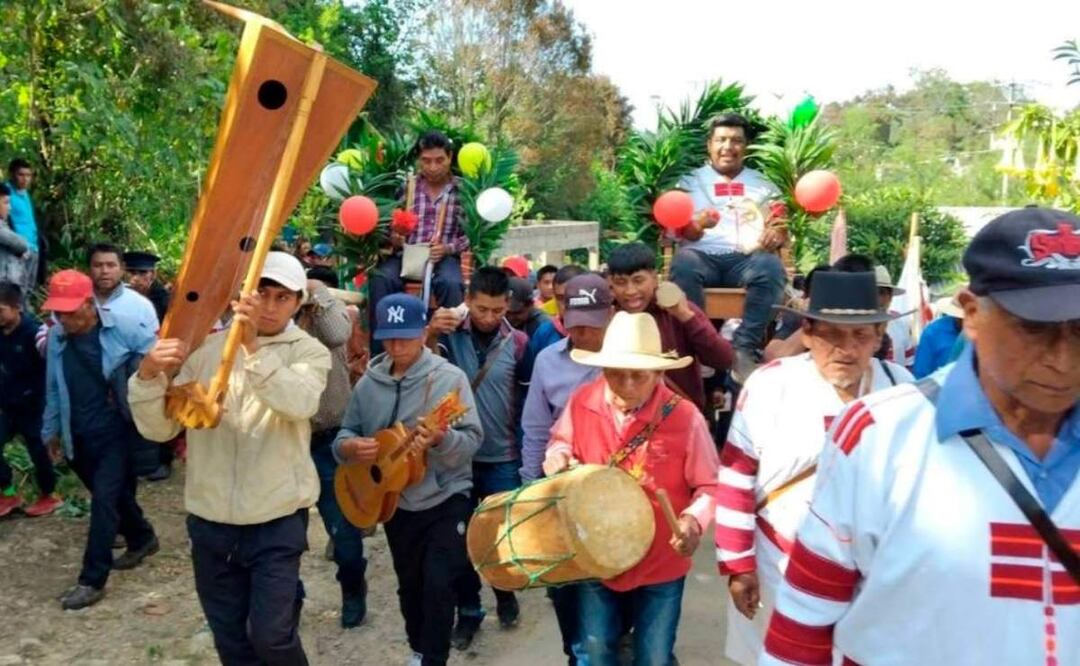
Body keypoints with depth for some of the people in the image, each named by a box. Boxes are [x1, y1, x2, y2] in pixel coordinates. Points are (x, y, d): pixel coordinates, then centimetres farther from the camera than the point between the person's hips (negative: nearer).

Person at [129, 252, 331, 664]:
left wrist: (253, 346, -39)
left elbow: (299, 404, -28)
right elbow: (159, 429, -2)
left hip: (277, 519, -3)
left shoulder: (308, 352, -6)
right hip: (208, 518, 4)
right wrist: (148, 375, -20)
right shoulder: (206, 348, 1)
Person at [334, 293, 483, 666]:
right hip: (395, 503, 5)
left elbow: (473, 440, -18)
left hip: (446, 500, -4)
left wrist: (441, 440, -39)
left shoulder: (449, 378, -13)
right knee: (409, 586, 19)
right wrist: (349, 446, -18)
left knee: (438, 585, -10)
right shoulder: (368, 383, -1)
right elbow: (346, 432, 5)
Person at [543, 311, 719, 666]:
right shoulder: (581, 403, -11)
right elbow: (563, 441, 9)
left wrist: (694, 520, -28)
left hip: (660, 567, -2)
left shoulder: (684, 416, -19)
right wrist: (557, 454, -13)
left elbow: (710, 486, -10)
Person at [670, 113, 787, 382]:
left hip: (746, 259, 1)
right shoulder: (691, 181, 17)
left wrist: (777, 235, -10)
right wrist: (697, 225, -17)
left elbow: (781, 227, 15)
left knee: (771, 266, -32)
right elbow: (680, 231, 7)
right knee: (683, 261, -34)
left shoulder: (763, 185, 21)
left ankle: (745, 348, -31)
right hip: (703, 257, -1)